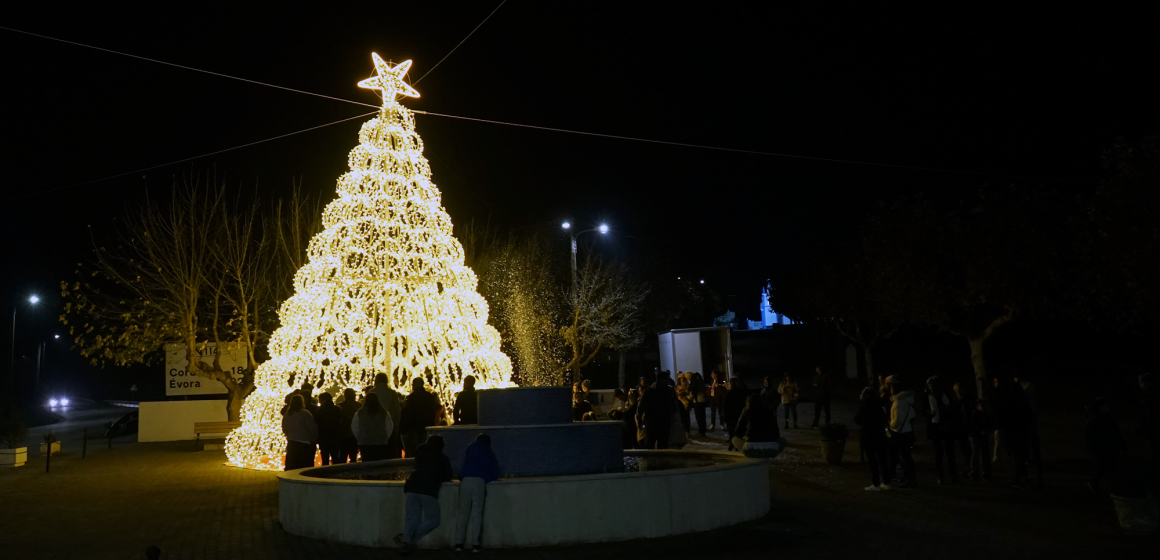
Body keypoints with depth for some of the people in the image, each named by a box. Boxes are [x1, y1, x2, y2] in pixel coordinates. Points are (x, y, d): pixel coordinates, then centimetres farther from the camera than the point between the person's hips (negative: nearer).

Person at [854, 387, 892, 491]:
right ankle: (886, 483, 16)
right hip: (880, 436, 4)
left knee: (872, 461, 0)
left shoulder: (864, 406, -11)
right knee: (882, 459, 11)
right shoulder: (879, 405, 2)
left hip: (868, 436, -4)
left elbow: (857, 420, -1)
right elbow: (884, 419, 12)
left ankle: (876, 485, 1)